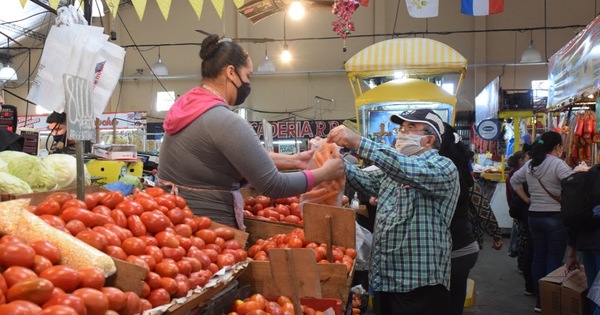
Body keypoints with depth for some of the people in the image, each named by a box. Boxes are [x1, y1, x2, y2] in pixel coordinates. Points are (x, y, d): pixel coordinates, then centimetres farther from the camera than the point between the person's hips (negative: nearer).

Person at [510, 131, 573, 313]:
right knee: (554, 261, 1)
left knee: (538, 258, 12)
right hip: (555, 217, -6)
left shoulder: (529, 164, 8)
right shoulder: (557, 164, -14)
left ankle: (539, 300, 19)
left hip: (534, 216, 7)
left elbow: (514, 180, 20)